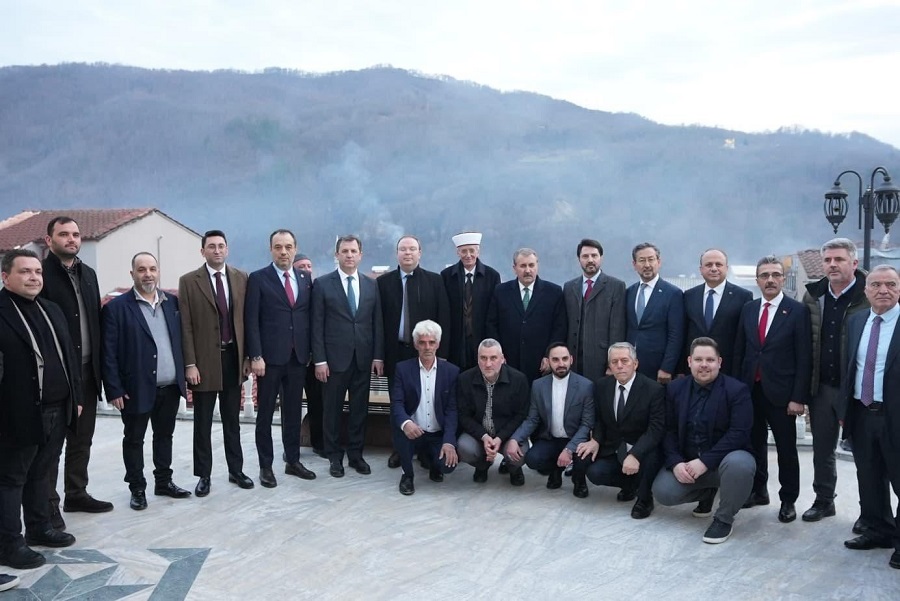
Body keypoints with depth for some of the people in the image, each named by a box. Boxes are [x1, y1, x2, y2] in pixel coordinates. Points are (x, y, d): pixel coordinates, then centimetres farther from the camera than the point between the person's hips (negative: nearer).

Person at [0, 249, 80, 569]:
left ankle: (39, 527, 33)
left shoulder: (52, 310, 12)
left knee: (41, 473, 20)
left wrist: (75, 397, 14)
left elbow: (70, 355, 16)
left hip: (58, 410, 7)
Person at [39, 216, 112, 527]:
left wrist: (98, 365, 8)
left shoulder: (88, 274, 13)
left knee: (81, 439, 15)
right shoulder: (41, 273, -9)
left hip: (87, 371, 7)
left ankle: (76, 493, 28)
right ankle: (48, 503, 14)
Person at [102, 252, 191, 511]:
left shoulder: (172, 302, 7)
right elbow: (108, 352, -9)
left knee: (164, 436, 16)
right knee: (134, 440, 8)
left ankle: (164, 481, 29)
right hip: (136, 389, -4)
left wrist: (186, 373, 7)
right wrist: (114, 389, -13)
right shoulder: (117, 307, -8)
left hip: (170, 387, 4)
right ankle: (137, 489, 20)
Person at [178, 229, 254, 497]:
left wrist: (248, 355, 3)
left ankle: (236, 470, 24)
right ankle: (204, 475, 18)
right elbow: (185, 326, -7)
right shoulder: (189, 281, -5)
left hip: (233, 357, 3)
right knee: (203, 423, 7)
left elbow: (246, 319, 6)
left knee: (232, 420, 13)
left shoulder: (241, 278, 4)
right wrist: (190, 364, -11)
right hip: (204, 359, -3)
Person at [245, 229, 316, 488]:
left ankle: (292, 461, 24)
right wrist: (255, 356, -13)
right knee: (265, 413, 5)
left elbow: (309, 316, 11)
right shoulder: (258, 278, -3)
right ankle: (266, 465, 15)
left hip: (298, 357, 4)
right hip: (270, 357, -4)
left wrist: (310, 351, 6)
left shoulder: (306, 278, 10)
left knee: (293, 412, 12)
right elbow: (251, 321, -7)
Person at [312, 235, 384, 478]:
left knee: (360, 409, 9)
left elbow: (377, 323, 8)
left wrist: (378, 356, 2)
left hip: (363, 358, 3)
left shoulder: (371, 285, 8)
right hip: (334, 358, -3)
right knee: (333, 410, 6)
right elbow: (317, 325, -4)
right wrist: (319, 360, -9)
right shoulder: (323, 284, -1)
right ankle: (335, 457, 18)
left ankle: (356, 454, 21)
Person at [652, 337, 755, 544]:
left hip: (726, 459, -4)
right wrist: (675, 463, -18)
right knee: (662, 492, -17)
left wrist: (705, 462, -28)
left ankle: (724, 519, -10)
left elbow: (739, 433, -21)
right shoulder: (675, 389, 2)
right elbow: (669, 430, 0)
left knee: (739, 464, -38)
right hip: (686, 462, 4)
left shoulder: (737, 390, -12)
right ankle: (707, 492, 17)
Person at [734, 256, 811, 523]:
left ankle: (788, 500, 19)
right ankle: (758, 490, 28)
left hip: (780, 392, -4)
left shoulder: (797, 311, -6)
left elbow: (804, 358, -8)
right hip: (750, 389, 4)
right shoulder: (748, 309, 7)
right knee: (754, 443, 12)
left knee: (786, 449, 6)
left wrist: (798, 397, -13)